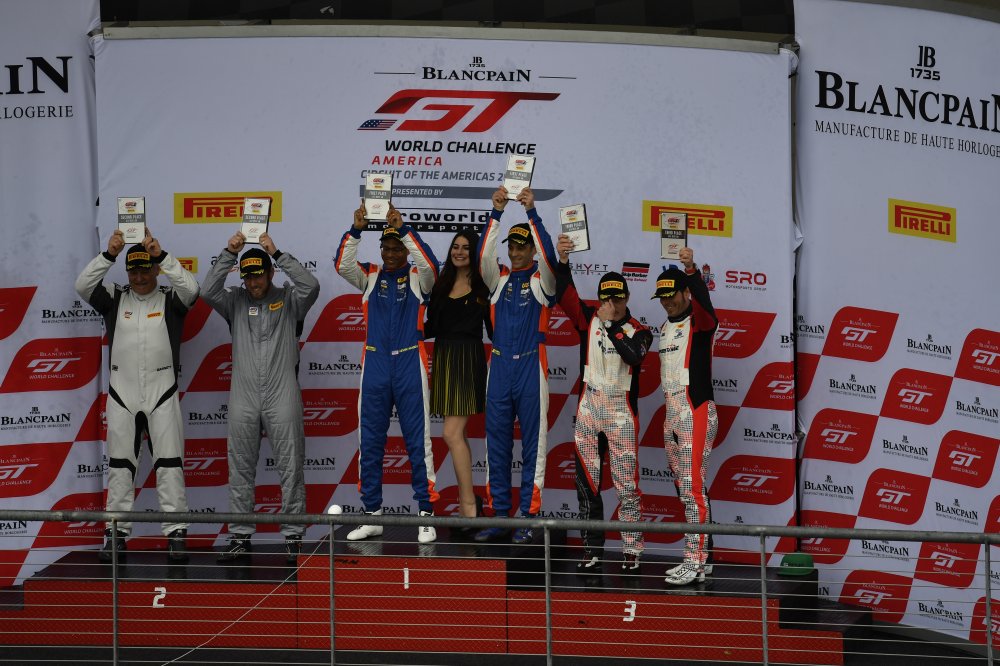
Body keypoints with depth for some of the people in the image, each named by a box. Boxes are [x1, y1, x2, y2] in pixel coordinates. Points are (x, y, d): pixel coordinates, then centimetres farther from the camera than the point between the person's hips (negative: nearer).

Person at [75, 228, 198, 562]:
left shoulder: (170, 300, 2)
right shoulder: (114, 299, 6)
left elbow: (191, 288, -19)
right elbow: (83, 286, -9)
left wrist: (161, 254, -23)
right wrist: (109, 254, -19)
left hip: (162, 393, -2)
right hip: (122, 393, 2)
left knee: (170, 465, -3)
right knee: (120, 466, 5)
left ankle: (176, 532, -1)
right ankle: (116, 532, 10)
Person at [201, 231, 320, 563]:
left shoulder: (288, 300, 3)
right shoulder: (235, 301, 8)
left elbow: (311, 286, -16)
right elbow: (208, 291, -8)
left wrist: (278, 254, -17)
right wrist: (229, 253, -14)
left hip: (283, 398, -2)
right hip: (243, 398, 2)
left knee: (291, 469, -2)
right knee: (240, 471, 6)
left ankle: (293, 538, 3)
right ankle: (240, 538, 12)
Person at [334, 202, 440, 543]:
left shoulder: (417, 277, 3)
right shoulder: (370, 276, 9)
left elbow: (430, 264, -19)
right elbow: (342, 264, -7)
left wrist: (403, 227, -25)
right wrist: (356, 229, -21)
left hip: (410, 364, -3)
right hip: (375, 364, 3)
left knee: (417, 440, -3)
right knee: (370, 442, 6)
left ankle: (426, 514, -1)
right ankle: (371, 515, 13)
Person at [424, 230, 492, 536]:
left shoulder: (483, 286, -2)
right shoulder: (442, 285, 12)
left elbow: (493, 328, -3)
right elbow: (431, 327, 13)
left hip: (469, 361, -6)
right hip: (443, 359, 6)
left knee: (453, 433, -14)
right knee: (457, 434, 8)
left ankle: (469, 504, -9)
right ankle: (467, 501, 15)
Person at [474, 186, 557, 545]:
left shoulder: (541, 280, 3)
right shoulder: (499, 278, 11)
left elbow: (547, 255, -16)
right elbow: (484, 255, -6)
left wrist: (532, 212, -19)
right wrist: (496, 213, -14)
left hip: (531, 367, -4)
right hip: (499, 367, 4)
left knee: (532, 445, -2)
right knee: (497, 445, 5)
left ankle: (528, 519, 0)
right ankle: (499, 517, 10)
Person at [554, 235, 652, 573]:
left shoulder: (639, 331, 2)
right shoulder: (589, 319, 6)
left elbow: (634, 356, -19)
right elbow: (564, 293, -10)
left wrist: (612, 325, -24)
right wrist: (563, 260, -25)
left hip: (621, 411, -2)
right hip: (588, 408, 2)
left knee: (627, 484, -3)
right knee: (587, 482, 5)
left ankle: (632, 551, 3)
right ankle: (592, 550, 12)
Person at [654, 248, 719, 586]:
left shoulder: (700, 320, -7)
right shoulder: (665, 327, 18)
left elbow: (702, 299, -30)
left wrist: (692, 270, -50)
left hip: (697, 413, -8)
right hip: (671, 415, 9)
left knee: (693, 488, -11)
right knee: (686, 490, 9)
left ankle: (695, 561, -11)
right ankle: (696, 561, 13)